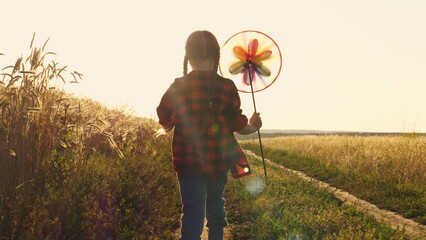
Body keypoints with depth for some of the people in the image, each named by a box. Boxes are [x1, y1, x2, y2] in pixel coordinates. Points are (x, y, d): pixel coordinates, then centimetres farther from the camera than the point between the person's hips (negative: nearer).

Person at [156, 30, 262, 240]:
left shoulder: (178, 86, -6)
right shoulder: (227, 87, -8)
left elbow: (165, 122, 1)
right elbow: (239, 126, -4)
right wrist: (254, 126, 17)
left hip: (189, 161, -1)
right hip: (219, 160, 1)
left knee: (193, 211, -1)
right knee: (215, 203, 25)